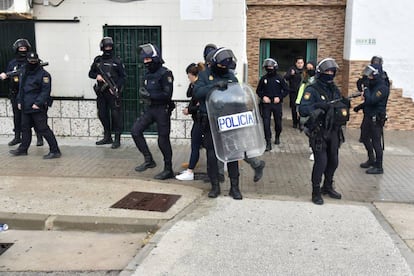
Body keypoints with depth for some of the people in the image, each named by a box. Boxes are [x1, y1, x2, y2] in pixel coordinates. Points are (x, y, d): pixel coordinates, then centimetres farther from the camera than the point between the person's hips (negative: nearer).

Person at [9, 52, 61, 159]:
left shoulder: (43, 74, -11)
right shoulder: (24, 73, 14)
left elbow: (46, 91, -16)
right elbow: (21, 88, 22)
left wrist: (38, 103, -22)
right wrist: (19, 101, 14)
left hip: (37, 107, -8)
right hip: (25, 107, 8)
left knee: (43, 129, -8)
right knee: (25, 128, 18)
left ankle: (55, 151, -5)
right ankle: (23, 149, 32)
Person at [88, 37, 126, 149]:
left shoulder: (117, 61, 0)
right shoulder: (97, 60, 10)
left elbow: (123, 77, -1)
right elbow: (91, 73, 18)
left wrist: (116, 87, -14)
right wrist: (97, 76, -4)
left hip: (113, 92, -5)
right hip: (101, 92, 5)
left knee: (116, 115, -6)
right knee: (102, 114, 11)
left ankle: (117, 140, 0)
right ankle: (107, 137, 25)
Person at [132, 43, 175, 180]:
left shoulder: (165, 73, -15)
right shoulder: (148, 73, 9)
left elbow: (167, 95, -20)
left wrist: (149, 95, -19)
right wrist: (143, 92, 3)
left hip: (163, 109, -8)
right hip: (151, 108, 8)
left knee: (163, 140, -1)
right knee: (136, 130, -1)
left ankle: (168, 170, 13)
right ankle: (148, 160, 10)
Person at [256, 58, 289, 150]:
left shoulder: (279, 78, 0)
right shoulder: (263, 78, 4)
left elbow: (286, 90, 4)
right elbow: (258, 90, 13)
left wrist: (279, 97, -9)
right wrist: (263, 97, -5)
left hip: (277, 104, 0)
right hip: (266, 104, 0)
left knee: (278, 122, 10)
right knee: (266, 123, -7)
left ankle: (277, 137, 38)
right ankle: (268, 143, -4)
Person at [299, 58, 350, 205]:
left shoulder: (335, 89, 11)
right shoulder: (312, 90, -11)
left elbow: (340, 108, 19)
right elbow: (302, 110, -21)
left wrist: (344, 104, -2)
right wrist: (319, 106, -32)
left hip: (333, 132, 7)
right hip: (318, 133, -7)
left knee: (333, 162, 15)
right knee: (321, 162, -9)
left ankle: (328, 187, 34)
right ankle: (316, 192, 7)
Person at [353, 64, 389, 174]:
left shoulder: (383, 88, -19)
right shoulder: (372, 84, 8)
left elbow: (371, 100, -29)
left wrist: (366, 89, -20)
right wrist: (360, 106, 9)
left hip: (376, 119, -9)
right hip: (368, 116, 9)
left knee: (376, 142, -3)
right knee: (364, 138, 19)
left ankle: (378, 167, 8)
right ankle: (371, 160, 36)